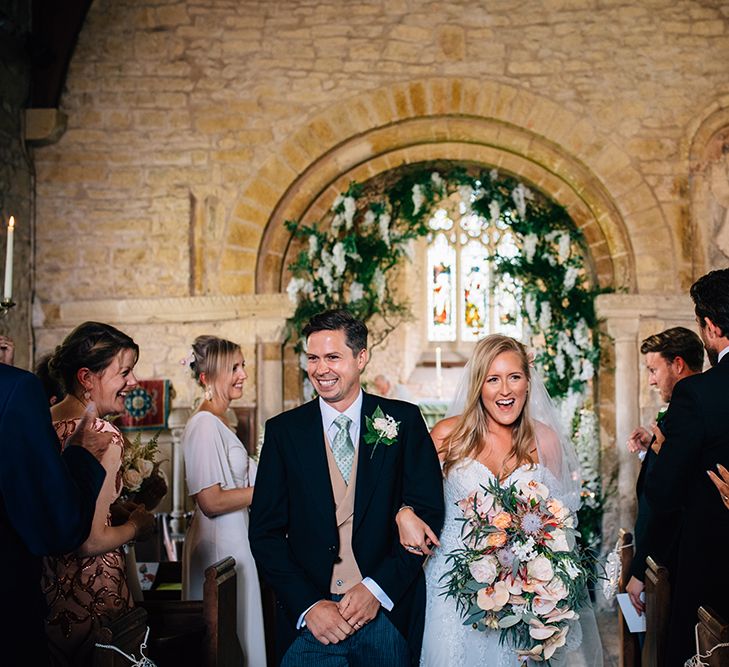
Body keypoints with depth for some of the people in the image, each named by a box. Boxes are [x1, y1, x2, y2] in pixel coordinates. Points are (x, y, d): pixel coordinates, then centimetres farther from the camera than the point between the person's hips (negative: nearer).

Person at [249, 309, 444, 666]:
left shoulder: (404, 420, -1)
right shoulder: (283, 430, 1)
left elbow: (428, 511, -4)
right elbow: (265, 531, -1)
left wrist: (376, 588, -12)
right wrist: (308, 605, -12)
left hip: (388, 613, 0)